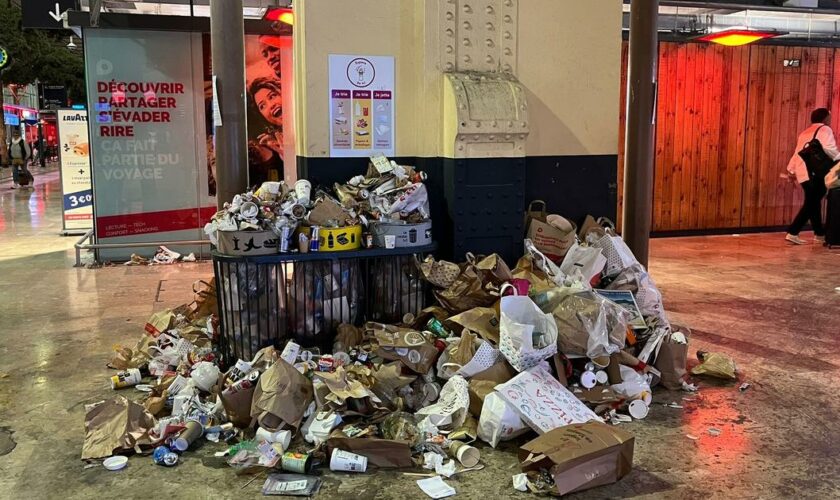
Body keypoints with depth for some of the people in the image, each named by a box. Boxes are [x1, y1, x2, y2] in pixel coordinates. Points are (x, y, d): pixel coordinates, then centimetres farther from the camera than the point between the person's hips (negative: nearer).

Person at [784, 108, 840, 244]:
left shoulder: (805, 133, 24)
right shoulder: (824, 129, 0)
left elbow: (797, 152, 21)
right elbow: (829, 149, -17)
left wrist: (791, 169, 22)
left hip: (803, 172, 8)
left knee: (813, 202, 15)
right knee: (811, 204, -6)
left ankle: (819, 233, 22)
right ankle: (793, 232, -14)